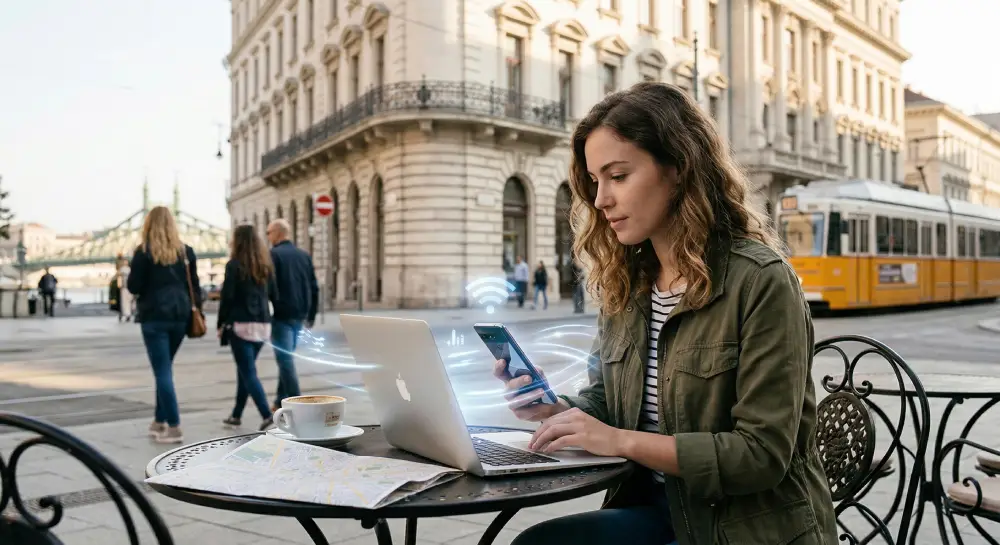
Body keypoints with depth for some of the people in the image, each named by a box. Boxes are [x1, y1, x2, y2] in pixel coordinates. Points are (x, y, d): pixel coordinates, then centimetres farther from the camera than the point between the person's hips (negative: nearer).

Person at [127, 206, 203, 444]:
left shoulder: (144, 252, -5)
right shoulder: (186, 251, 7)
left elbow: (133, 287, -6)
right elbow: (194, 285, 9)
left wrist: (133, 270, 13)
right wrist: (197, 311, 14)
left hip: (154, 317, -5)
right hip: (180, 316, 5)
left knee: (162, 371, -2)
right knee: (165, 369, 18)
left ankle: (174, 428, -5)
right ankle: (159, 421, 25)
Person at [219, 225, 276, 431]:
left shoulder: (234, 265, -8)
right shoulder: (265, 266, 9)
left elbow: (227, 297, -10)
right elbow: (272, 294, 9)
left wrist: (221, 324, -2)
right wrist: (265, 316, 12)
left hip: (241, 324, -6)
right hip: (262, 324, 6)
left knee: (248, 372, -3)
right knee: (245, 368, 17)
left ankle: (266, 415, -15)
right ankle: (236, 414, 26)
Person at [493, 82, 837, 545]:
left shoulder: (760, 279, -16)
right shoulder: (623, 283, 3)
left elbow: (763, 454, -19)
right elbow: (607, 402, 11)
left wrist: (623, 441, -23)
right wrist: (555, 408, -10)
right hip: (658, 506, 5)